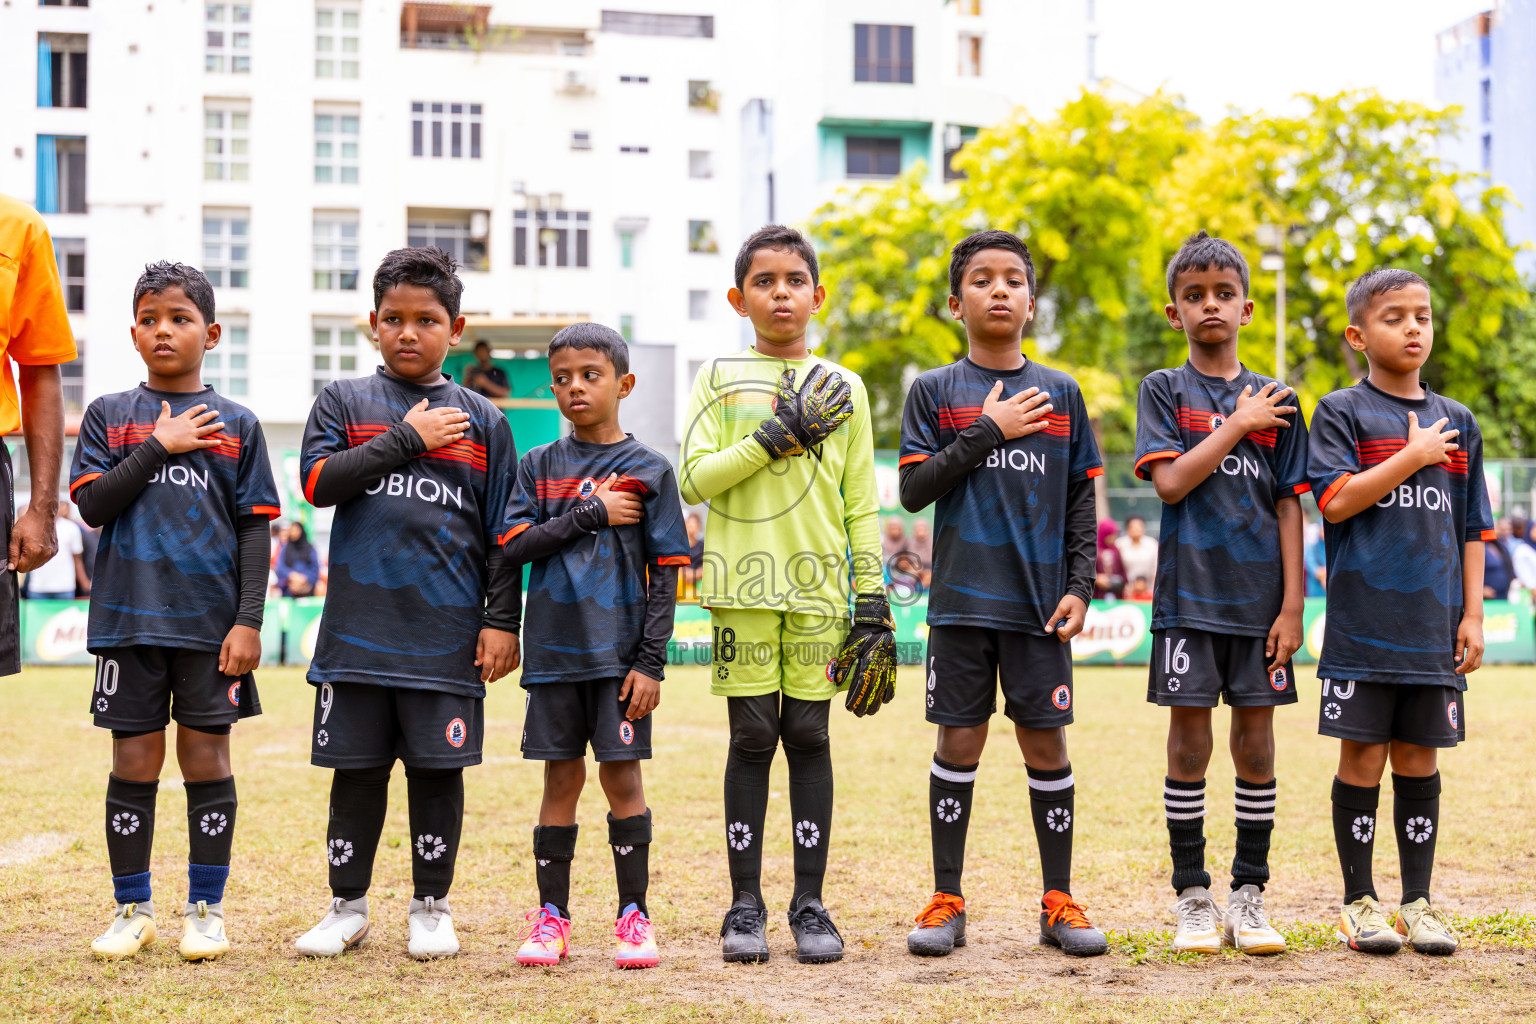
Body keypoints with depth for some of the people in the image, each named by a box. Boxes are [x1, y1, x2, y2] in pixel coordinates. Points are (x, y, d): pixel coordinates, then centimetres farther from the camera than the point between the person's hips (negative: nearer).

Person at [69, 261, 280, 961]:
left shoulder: (236, 424, 6)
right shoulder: (109, 416, 8)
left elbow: (254, 529, 4)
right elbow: (92, 504, -3)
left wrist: (249, 621, -4)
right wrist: (159, 446, -9)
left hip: (212, 617, 0)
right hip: (130, 614, 1)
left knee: (206, 757, 2)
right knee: (135, 761, 4)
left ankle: (206, 909, 12)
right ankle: (132, 909, 14)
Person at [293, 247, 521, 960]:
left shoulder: (481, 420, 8)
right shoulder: (343, 401, 8)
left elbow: (504, 531, 8)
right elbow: (317, 481, -8)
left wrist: (501, 621, 1)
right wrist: (407, 438, -8)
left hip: (448, 628, 0)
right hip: (358, 625, 0)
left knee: (438, 768, 4)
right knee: (357, 768, 6)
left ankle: (431, 908, 17)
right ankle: (348, 907, 18)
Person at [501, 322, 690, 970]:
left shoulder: (648, 470, 1)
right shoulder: (538, 466, 8)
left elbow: (666, 574, -1)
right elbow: (513, 544, -4)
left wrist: (651, 661, -8)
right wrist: (592, 514, -11)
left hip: (621, 650, -2)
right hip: (554, 649, 2)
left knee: (622, 775, -1)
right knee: (562, 778, 5)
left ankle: (633, 916, 8)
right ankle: (551, 916, 13)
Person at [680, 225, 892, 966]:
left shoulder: (842, 390, 11)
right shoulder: (719, 379, 6)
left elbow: (861, 504, 10)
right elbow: (692, 479, -5)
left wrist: (872, 597, 4)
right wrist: (778, 435, -12)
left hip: (819, 588, 1)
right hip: (743, 585, -1)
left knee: (809, 736, 2)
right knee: (751, 738, 0)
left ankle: (810, 903, 8)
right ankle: (745, 904, 7)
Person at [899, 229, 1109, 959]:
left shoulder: (1062, 393, 9)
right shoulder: (934, 391, 4)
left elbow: (1081, 502, 10)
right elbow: (914, 489, -5)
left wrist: (1080, 585, 0)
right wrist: (987, 432, -10)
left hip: (1039, 600, 1)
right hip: (961, 598, -1)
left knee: (1046, 743, 3)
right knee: (959, 742, 3)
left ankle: (1059, 902, 11)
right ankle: (946, 902, 11)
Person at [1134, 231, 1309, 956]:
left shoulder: (1275, 401, 8)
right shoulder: (1163, 390, 4)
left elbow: (1289, 509, 6)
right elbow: (1170, 481, -10)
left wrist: (1292, 605, 0)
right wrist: (1237, 425, -8)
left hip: (1260, 595, 2)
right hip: (1189, 591, -2)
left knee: (1256, 744, 4)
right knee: (1189, 743, 1)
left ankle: (1249, 898, 13)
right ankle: (1193, 899, 10)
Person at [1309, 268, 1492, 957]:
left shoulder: (1457, 422, 12)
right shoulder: (1341, 412, 0)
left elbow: (1471, 530, 14)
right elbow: (1337, 502, -13)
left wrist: (1473, 615, 7)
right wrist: (1413, 456, -11)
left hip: (1434, 626, 4)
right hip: (1364, 621, -3)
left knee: (1419, 759, 8)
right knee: (1363, 759, 0)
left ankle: (1418, 902, 16)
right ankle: (1359, 902, 11)